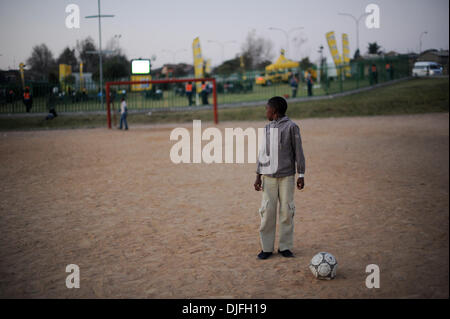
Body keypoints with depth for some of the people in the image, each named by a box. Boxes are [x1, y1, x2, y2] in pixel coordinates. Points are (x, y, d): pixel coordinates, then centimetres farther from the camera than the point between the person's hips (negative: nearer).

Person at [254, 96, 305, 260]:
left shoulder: (291, 127, -2)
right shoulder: (267, 128, 12)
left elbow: (298, 152, -1)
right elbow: (262, 153, 14)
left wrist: (301, 175, -3)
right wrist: (258, 176, 10)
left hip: (287, 176, -3)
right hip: (268, 176, 3)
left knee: (287, 211, 1)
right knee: (267, 211, 0)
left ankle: (285, 247, 11)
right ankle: (267, 247, 7)